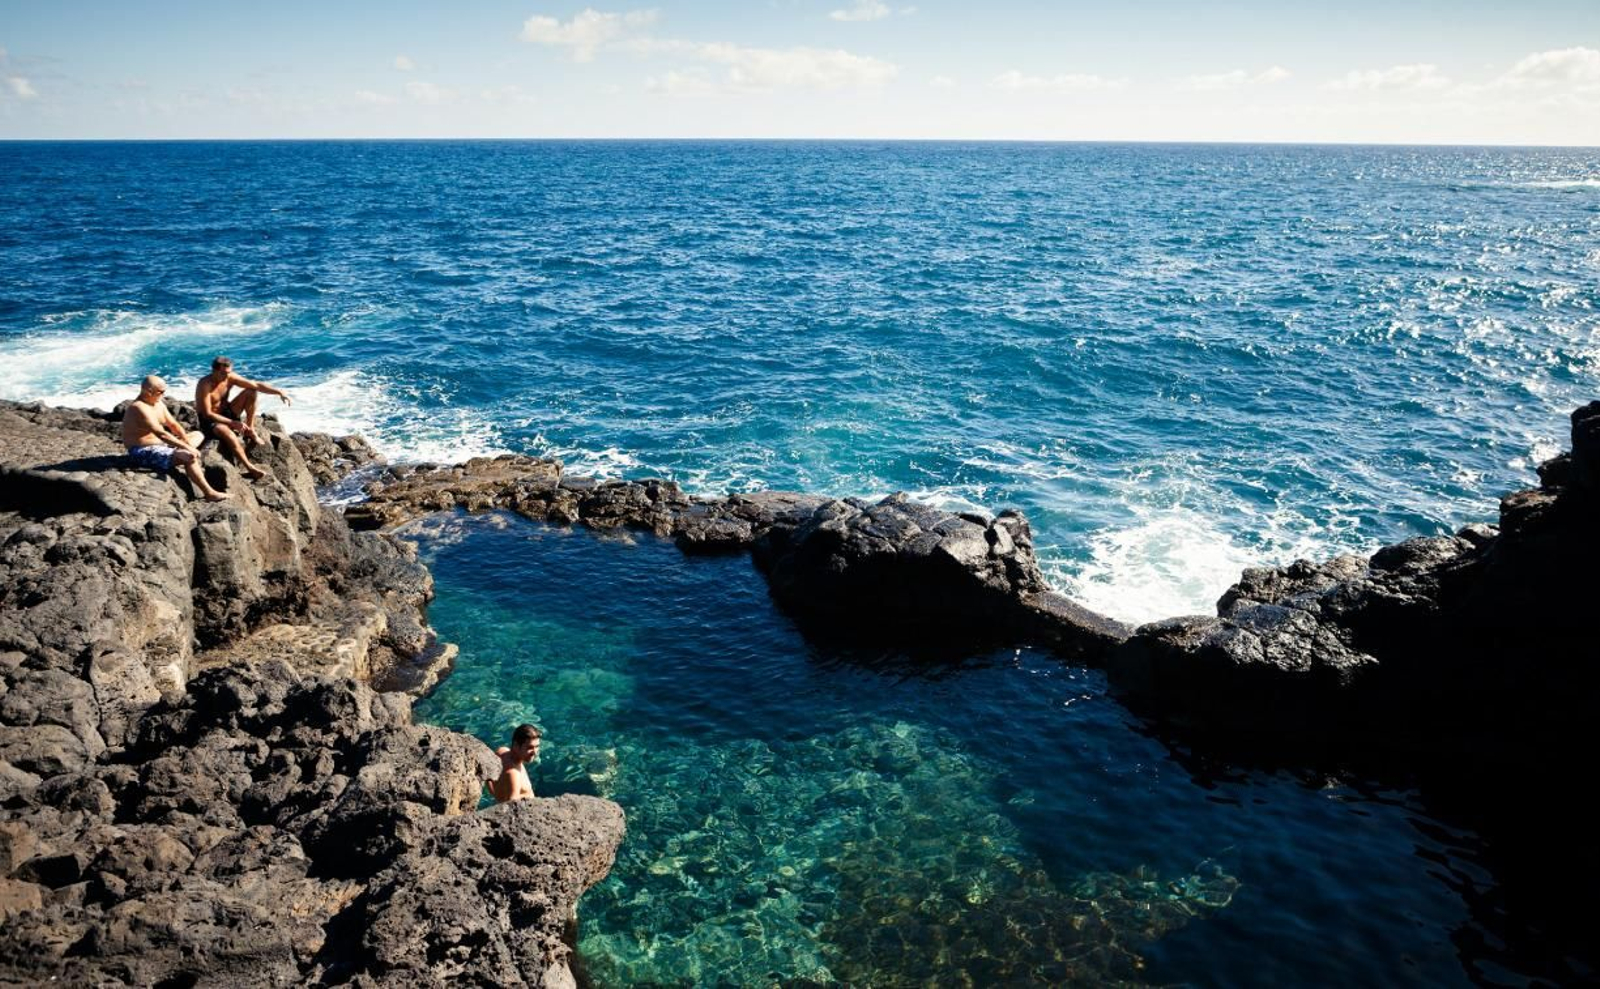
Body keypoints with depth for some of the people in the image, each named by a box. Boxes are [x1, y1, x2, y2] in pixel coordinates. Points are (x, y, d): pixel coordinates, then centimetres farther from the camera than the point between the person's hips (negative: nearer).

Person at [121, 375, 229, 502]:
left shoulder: (158, 403, 7)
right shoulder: (139, 408, -24)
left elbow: (173, 425, 9)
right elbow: (162, 434, -31)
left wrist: (188, 444, -6)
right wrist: (188, 448, -31)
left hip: (160, 444, 11)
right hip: (144, 452, -11)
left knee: (197, 435, 17)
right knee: (189, 457, -29)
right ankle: (209, 493, -25)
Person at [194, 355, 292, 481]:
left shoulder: (230, 378, -9)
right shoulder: (205, 385, -26)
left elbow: (257, 385, -9)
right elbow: (207, 414, -27)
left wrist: (279, 392, -23)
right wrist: (232, 423, -33)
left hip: (226, 413, 7)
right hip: (209, 420, -6)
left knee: (251, 392, -9)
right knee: (227, 432, -39)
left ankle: (250, 431, -5)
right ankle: (250, 468, -39)